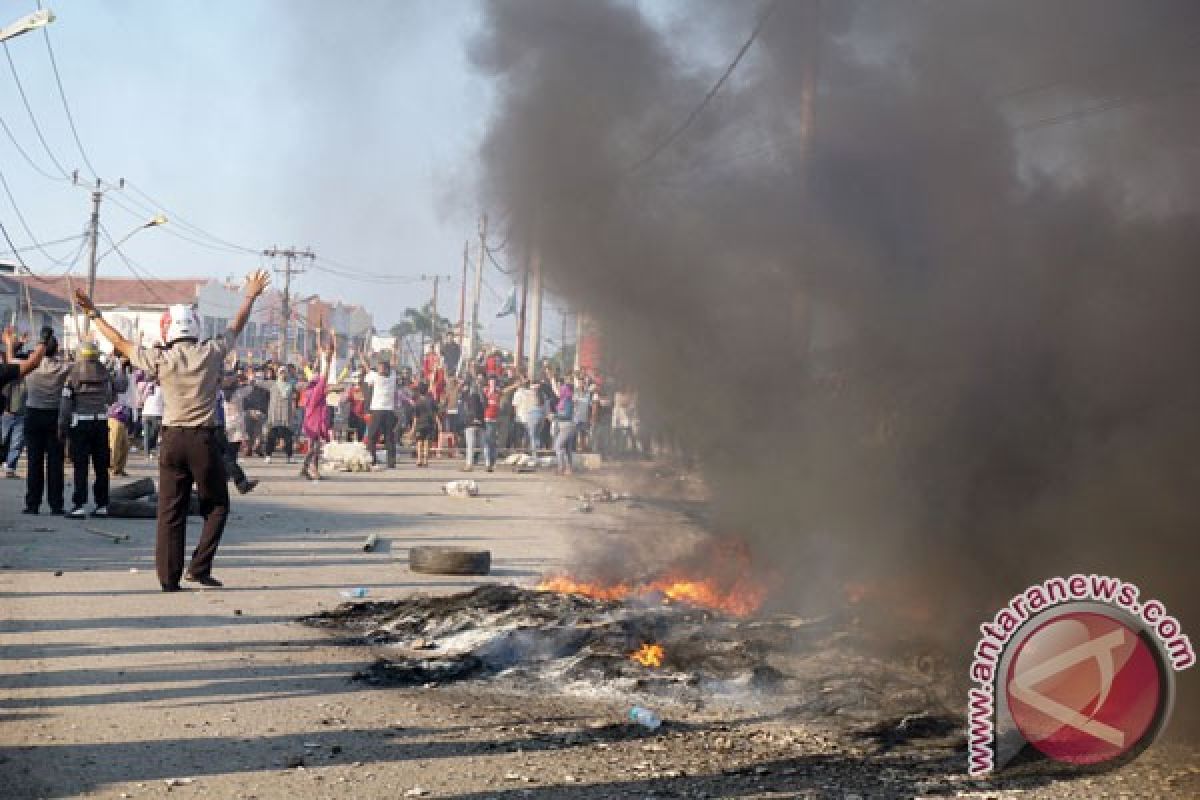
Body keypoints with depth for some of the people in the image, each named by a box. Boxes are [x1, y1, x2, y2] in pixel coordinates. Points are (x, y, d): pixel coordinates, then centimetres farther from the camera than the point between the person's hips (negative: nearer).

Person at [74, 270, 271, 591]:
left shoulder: (160, 358, -2)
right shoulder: (212, 352, -1)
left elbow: (120, 343, 11)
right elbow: (237, 326, 16)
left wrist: (94, 314, 23)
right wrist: (251, 296, 33)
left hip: (172, 439, 1)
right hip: (204, 439, -1)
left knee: (170, 511, 6)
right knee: (216, 506, 12)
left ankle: (169, 578, 6)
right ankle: (199, 568, 1)